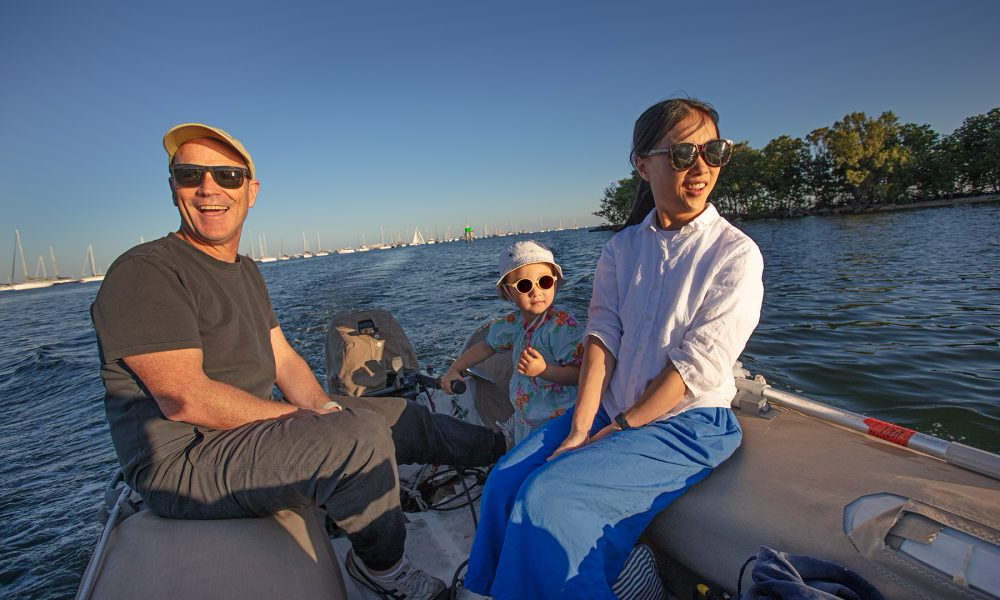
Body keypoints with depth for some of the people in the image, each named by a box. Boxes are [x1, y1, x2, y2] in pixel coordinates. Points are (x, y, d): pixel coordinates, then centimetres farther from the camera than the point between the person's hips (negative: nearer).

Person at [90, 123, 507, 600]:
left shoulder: (246, 271, 11)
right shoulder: (144, 273, -16)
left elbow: (284, 360, 10)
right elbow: (184, 399, -25)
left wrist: (324, 408, -8)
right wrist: (308, 417, -19)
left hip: (252, 424, 8)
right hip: (185, 459, -8)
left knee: (401, 416, 6)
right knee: (362, 435, -28)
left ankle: (502, 450, 25)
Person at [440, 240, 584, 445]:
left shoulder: (563, 324, -23)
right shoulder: (513, 323, -3)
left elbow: (579, 374, -23)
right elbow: (487, 345, 15)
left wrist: (543, 370, -37)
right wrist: (454, 369, 21)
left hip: (557, 422, -6)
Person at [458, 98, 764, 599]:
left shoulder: (735, 253, -9)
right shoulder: (622, 248, 5)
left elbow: (697, 367, -15)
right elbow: (602, 338, -4)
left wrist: (614, 431, -14)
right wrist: (580, 428, -15)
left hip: (686, 425, -5)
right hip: (611, 408, 5)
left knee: (549, 496, -22)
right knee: (505, 481, -9)